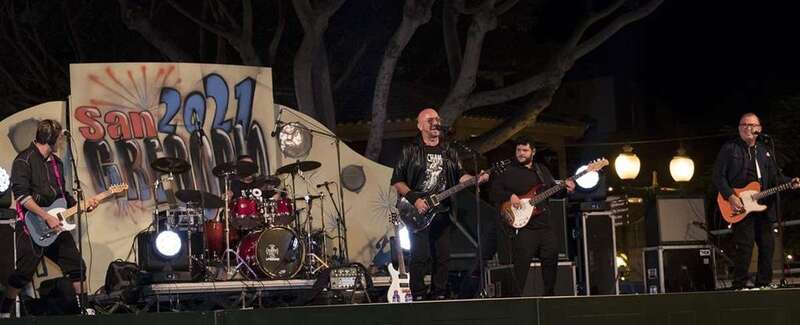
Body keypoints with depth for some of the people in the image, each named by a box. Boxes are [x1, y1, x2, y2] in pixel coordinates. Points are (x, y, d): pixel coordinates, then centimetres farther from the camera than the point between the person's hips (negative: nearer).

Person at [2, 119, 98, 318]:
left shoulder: (56, 162, 15)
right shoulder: (24, 160, -10)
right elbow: (21, 195, -19)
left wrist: (82, 205, 8)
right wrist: (47, 217, -21)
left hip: (56, 226, 8)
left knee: (76, 266, 7)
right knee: (24, 272, -7)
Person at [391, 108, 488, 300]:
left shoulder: (450, 153, 16)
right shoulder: (410, 151, 2)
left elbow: (460, 176, 14)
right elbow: (397, 181, -1)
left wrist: (476, 179, -6)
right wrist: (414, 199, -13)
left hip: (442, 212, 4)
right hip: (418, 212, -4)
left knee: (443, 257, 4)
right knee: (420, 255, -9)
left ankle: (439, 295, 13)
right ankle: (418, 296, -2)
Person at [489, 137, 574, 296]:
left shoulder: (542, 170, 18)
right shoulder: (508, 172, 0)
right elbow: (494, 191, -5)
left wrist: (566, 189, 3)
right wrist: (509, 196, -20)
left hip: (545, 225, 6)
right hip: (522, 226, -6)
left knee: (551, 260, 7)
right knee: (521, 266, -8)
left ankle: (550, 294, 20)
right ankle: (515, 298, -2)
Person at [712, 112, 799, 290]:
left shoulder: (764, 151, 18)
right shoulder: (729, 149, 0)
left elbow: (774, 177, 19)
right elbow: (718, 176, -5)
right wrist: (730, 197, -16)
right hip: (740, 207, -6)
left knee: (767, 246, 7)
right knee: (744, 246, -10)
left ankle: (764, 283, 17)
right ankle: (739, 286, -4)